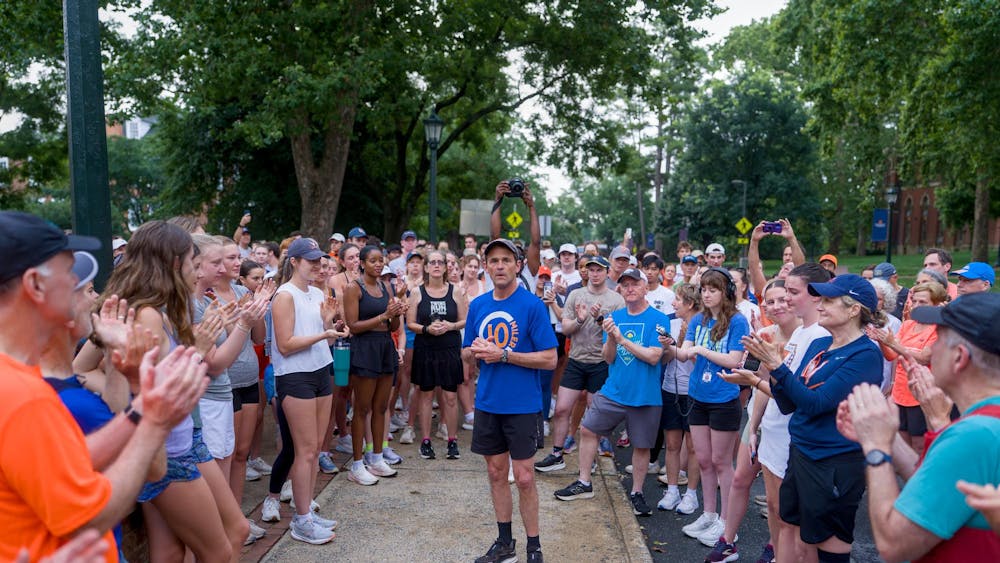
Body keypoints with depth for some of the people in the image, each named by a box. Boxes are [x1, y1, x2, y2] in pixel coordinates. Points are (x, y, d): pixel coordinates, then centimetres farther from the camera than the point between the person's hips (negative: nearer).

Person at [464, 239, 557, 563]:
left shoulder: (532, 305, -10)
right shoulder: (477, 305, 5)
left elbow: (550, 359, -13)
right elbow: (466, 353, 14)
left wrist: (503, 355, -19)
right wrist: (476, 352, -10)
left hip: (521, 404, -5)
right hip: (487, 402, 5)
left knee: (524, 477, 1)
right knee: (496, 472, 14)